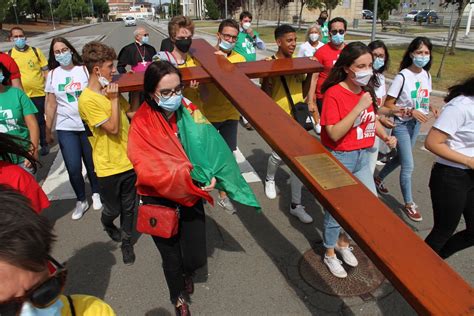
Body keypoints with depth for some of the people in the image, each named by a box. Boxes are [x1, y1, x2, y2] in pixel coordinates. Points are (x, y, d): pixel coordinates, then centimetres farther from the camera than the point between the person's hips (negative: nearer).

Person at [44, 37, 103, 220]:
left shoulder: (84, 69, 0)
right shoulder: (52, 74, 5)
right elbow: (51, 105, 9)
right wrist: (48, 131, 11)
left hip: (88, 126, -1)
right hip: (65, 128, 1)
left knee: (92, 164, 8)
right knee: (73, 168, -1)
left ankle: (96, 194, 33)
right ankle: (81, 201, 22)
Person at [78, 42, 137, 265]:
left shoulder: (111, 90, 4)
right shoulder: (87, 100, -19)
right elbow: (113, 128, -21)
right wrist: (114, 99, -18)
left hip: (129, 160, 6)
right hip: (109, 166, -6)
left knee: (128, 207, 16)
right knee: (113, 209, 15)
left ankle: (126, 240, 36)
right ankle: (106, 223, 49)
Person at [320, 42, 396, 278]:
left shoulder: (367, 90, 3)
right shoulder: (334, 93, -19)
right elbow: (334, 134, -25)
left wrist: (386, 136, 2)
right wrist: (359, 107, -28)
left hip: (362, 156, 7)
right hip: (339, 158, -7)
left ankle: (344, 241, 38)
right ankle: (330, 254, 33)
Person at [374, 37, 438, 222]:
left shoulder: (426, 75, 2)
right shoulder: (403, 76, -18)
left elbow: (424, 98, 15)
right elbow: (388, 104, -16)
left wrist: (431, 108, -6)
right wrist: (411, 112, -25)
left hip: (417, 124, 7)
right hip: (402, 124, -7)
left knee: (401, 158, 19)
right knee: (408, 165, -5)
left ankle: (378, 179, 43)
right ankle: (409, 204, 11)